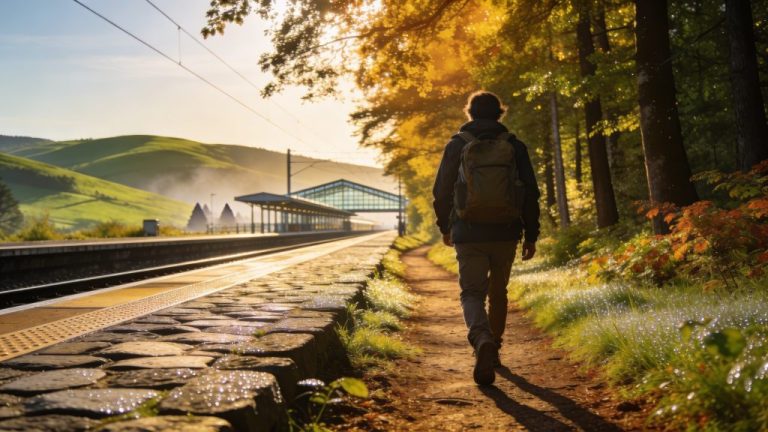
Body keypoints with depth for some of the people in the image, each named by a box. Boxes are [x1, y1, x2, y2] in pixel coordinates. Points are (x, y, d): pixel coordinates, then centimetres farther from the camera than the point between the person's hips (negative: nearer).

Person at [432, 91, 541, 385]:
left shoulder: (456, 145, 1)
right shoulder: (514, 146, 3)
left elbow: (441, 191, 2)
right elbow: (530, 193, 0)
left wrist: (444, 226, 17)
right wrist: (531, 235, 6)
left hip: (468, 235, -2)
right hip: (505, 234, 2)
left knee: (472, 294, 0)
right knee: (498, 293, 19)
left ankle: (482, 341, -27)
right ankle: (493, 349, 29)